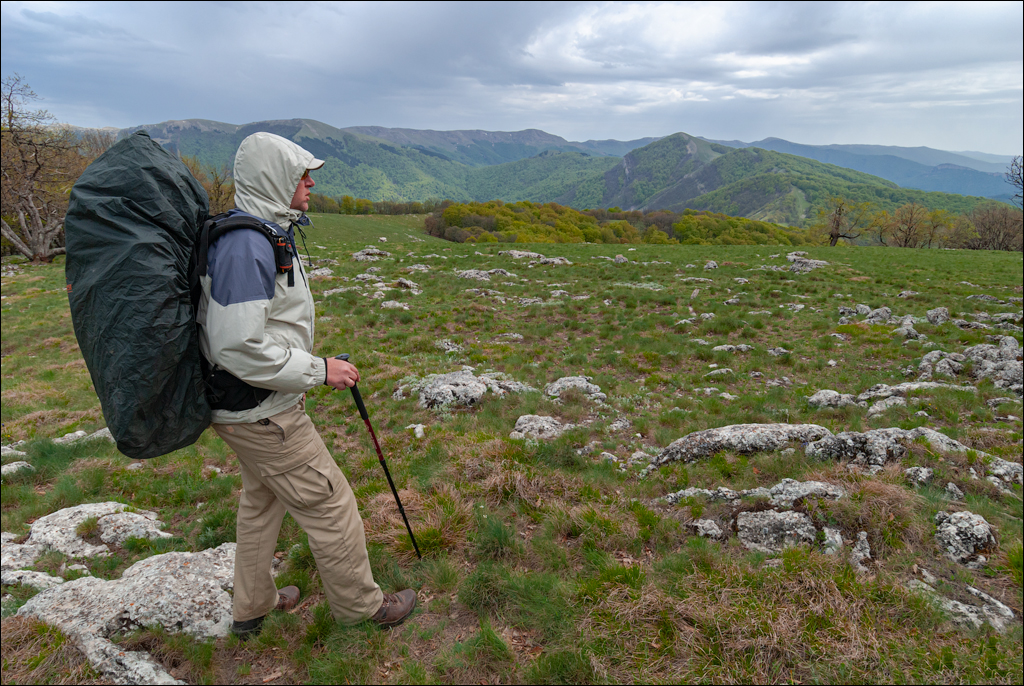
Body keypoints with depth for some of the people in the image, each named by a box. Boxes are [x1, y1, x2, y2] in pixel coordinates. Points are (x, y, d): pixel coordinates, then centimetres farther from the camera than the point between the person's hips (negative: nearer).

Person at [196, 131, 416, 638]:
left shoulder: (263, 233, 8)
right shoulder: (247, 245, -25)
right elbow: (238, 347, -29)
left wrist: (303, 363, 18)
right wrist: (318, 370, -21)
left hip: (251, 405, 11)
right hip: (261, 413, -11)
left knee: (262, 499, 24)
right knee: (329, 504, 5)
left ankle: (252, 607, 44)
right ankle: (360, 604, 26)